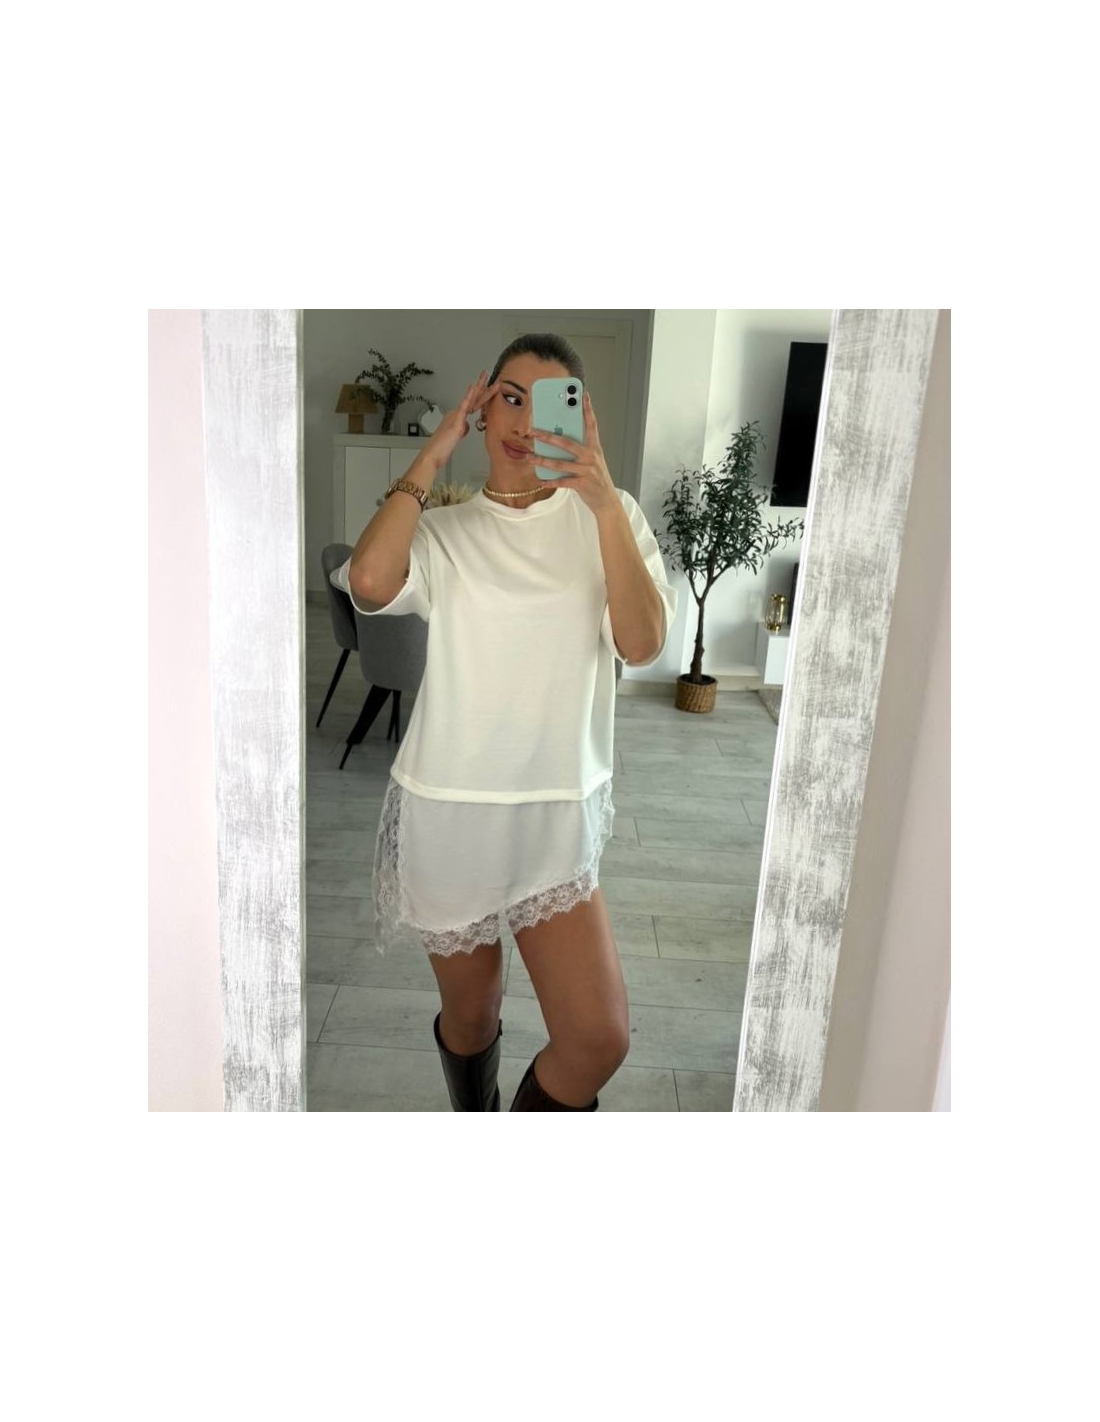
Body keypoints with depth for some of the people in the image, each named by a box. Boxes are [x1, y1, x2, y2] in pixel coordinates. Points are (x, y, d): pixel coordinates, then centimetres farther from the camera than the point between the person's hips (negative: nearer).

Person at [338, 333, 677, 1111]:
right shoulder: (444, 532, -2)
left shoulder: (610, 517, 0)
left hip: (558, 815, 1)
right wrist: (432, 456, -13)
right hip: (448, 808, 0)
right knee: (470, 1016, 17)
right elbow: (370, 582, -25)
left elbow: (643, 644, -14)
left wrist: (604, 502, -23)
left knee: (600, 1040, -3)